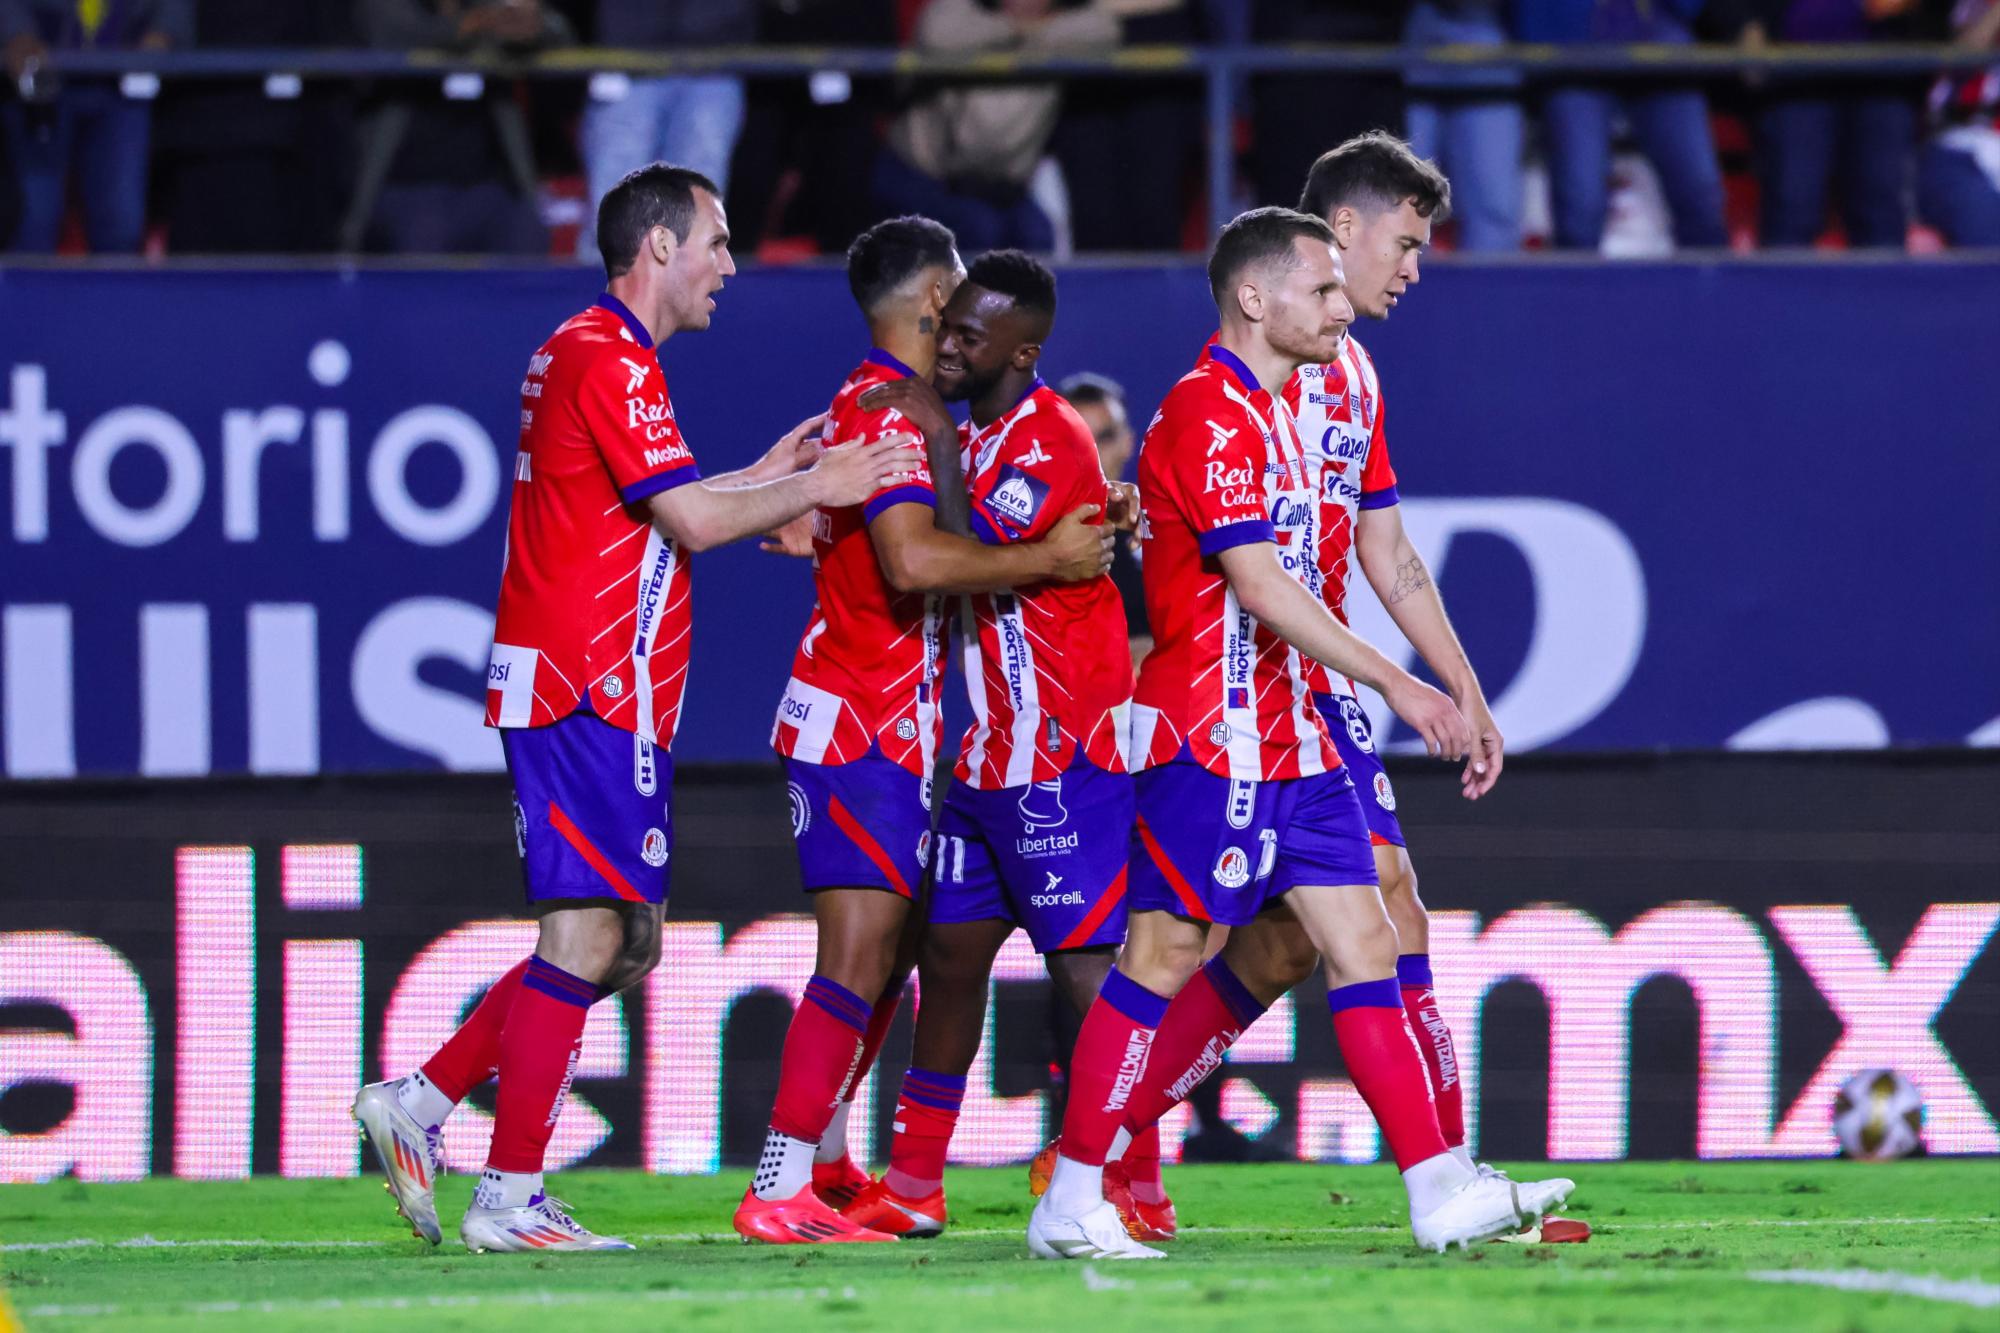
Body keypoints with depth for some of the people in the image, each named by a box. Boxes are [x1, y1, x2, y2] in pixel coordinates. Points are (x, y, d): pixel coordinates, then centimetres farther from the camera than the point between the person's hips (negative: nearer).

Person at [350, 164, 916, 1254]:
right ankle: (509, 1198, -8)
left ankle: (421, 1104, 13)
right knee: (588, 934, -9)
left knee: (623, 940, 12)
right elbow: (691, 521, -16)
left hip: (595, 696, 10)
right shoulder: (610, 359, -13)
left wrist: (762, 478, 21)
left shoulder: (583, 352, 20)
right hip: (588, 693, -10)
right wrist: (815, 489, -6)